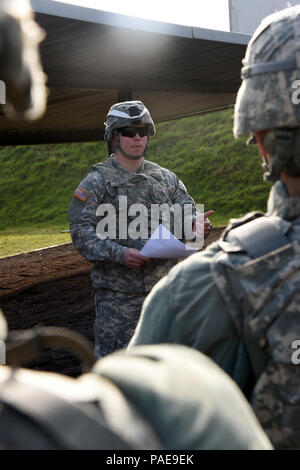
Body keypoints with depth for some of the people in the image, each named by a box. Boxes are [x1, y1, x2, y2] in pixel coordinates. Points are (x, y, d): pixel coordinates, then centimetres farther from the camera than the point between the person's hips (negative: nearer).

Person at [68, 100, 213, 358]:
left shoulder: (166, 178, 11)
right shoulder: (97, 181, -2)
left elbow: (187, 210, 9)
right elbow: (80, 230, -10)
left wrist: (195, 223, -17)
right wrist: (119, 254, -25)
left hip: (164, 288, 4)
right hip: (118, 292, -4)